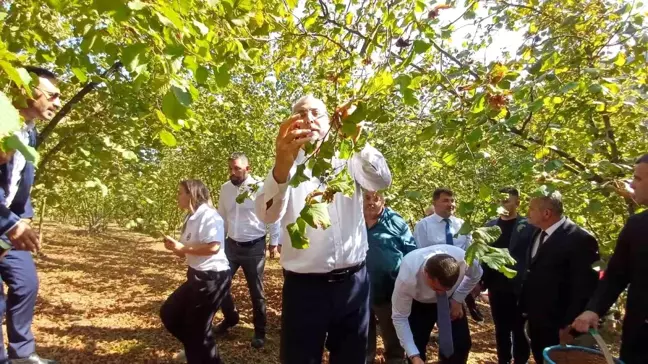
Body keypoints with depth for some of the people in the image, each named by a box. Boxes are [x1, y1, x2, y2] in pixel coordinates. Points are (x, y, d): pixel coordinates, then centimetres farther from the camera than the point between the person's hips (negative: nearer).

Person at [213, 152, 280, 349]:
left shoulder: (260, 187, -14)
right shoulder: (225, 188, 1)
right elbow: (221, 217, 12)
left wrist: (274, 241, -3)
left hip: (254, 247, -4)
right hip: (231, 245, 5)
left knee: (256, 291, 8)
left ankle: (260, 332, 28)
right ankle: (230, 317, 38)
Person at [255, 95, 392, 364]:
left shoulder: (348, 159, 7)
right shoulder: (288, 164, 0)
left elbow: (382, 181, -14)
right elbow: (267, 215, -19)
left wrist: (358, 141, -33)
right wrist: (282, 167, -39)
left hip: (353, 283, 2)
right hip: (304, 287, -2)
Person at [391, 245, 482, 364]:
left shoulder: (464, 259, -36)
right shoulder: (407, 276, -41)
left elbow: (476, 274, -8)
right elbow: (399, 317, -27)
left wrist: (458, 298, -13)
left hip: (449, 300, 2)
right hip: (418, 303, -2)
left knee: (462, 344, -4)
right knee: (416, 346, -11)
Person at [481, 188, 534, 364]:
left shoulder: (528, 225, -4)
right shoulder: (490, 225, 6)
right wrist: (481, 280, 0)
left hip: (520, 288, -3)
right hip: (496, 287, 3)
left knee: (518, 330, 10)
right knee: (501, 329, 15)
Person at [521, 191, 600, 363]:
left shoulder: (579, 239, -20)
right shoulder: (538, 233, 4)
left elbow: (585, 288, -19)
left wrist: (569, 326, -17)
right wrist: (526, 306, 9)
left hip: (557, 324, -7)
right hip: (535, 319, 7)